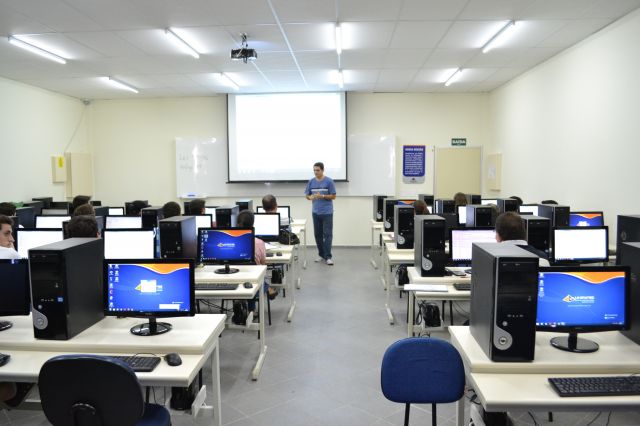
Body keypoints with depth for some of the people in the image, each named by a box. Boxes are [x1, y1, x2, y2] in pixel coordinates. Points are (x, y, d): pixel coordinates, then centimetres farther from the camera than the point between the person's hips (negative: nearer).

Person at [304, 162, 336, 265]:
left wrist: (322, 196, -20)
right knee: (317, 234, 9)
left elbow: (333, 196, -6)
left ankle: (328, 257, -4)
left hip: (327, 212, -4)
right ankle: (321, 255, 20)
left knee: (327, 234, -6)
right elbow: (307, 195, 11)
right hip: (315, 212, 4)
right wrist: (310, 197, -12)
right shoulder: (311, 181, 7)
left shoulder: (329, 181, -5)